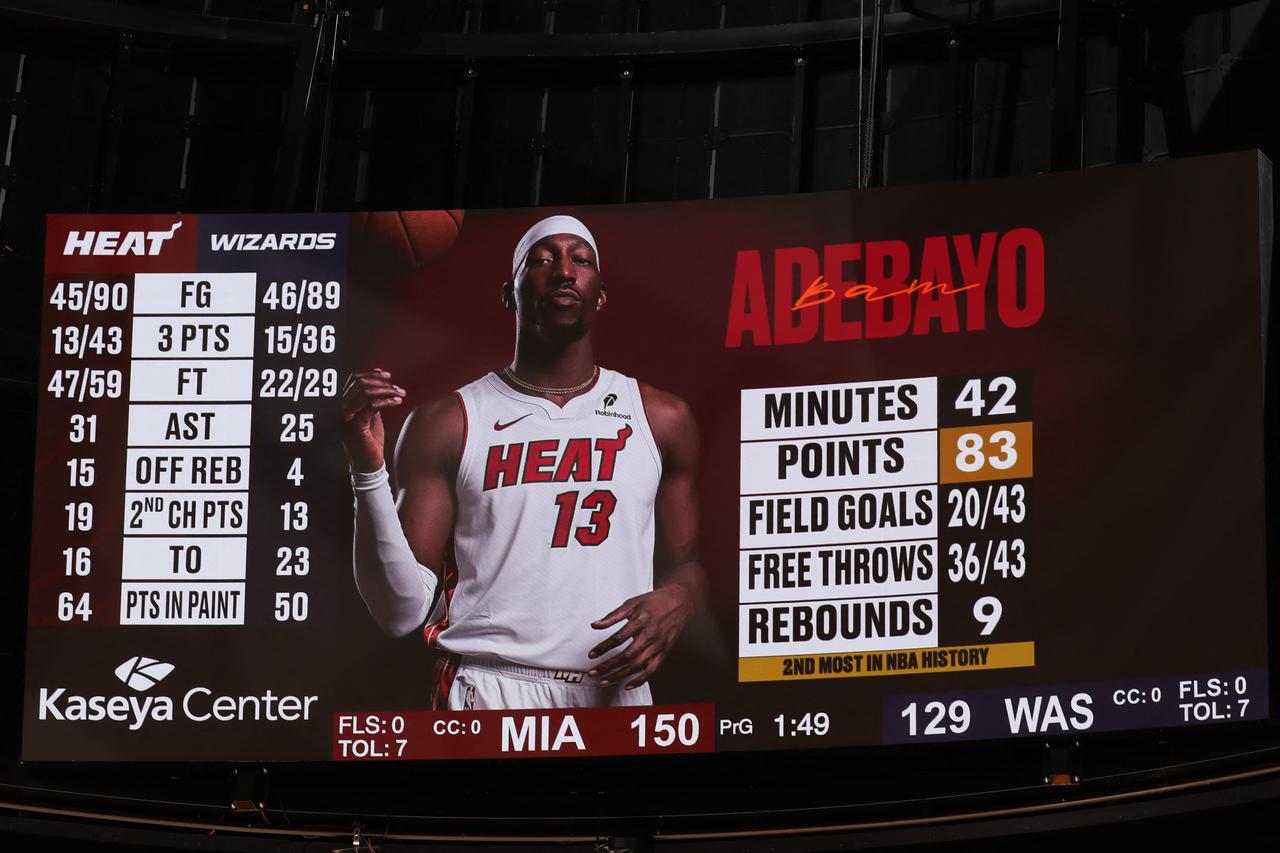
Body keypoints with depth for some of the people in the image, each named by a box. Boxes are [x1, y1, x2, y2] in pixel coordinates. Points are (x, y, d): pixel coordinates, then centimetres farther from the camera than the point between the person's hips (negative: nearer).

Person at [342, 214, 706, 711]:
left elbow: (684, 563, 16)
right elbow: (403, 614, -4)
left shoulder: (662, 421, 7)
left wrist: (674, 601, -8)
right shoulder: (447, 425, 0)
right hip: (488, 695, -2)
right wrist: (369, 473, -16)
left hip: (616, 691, 2)